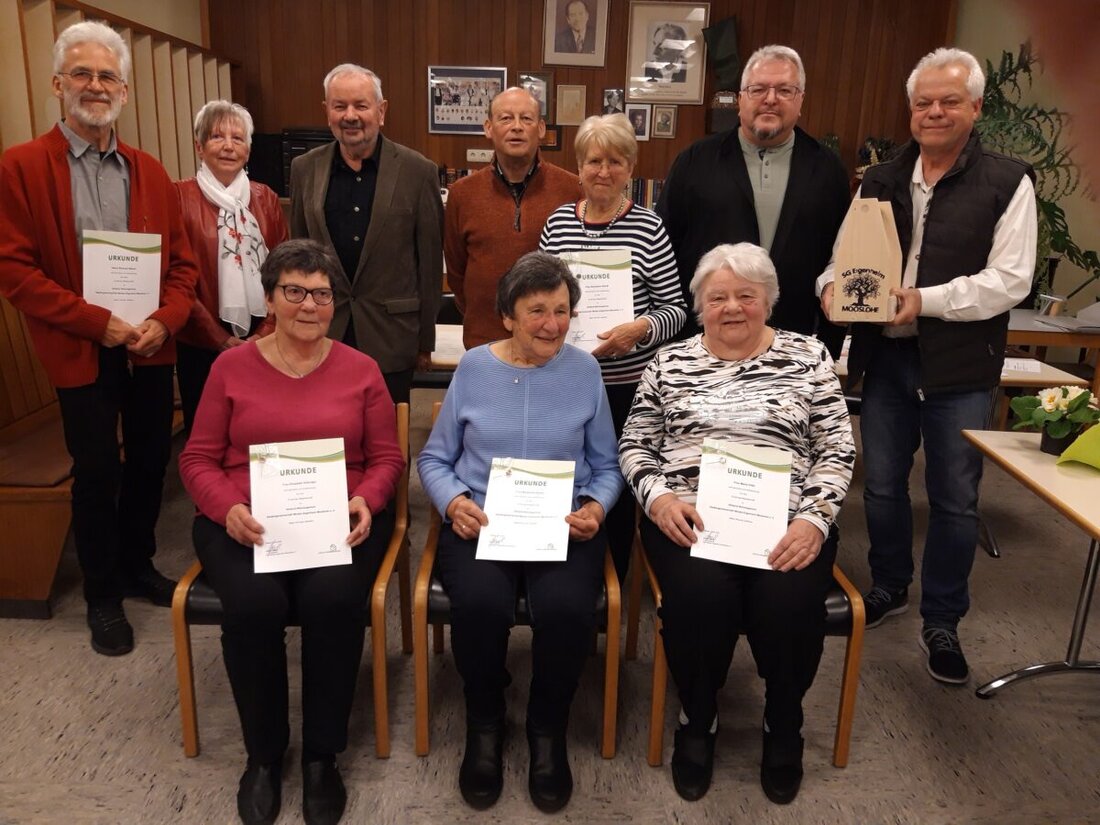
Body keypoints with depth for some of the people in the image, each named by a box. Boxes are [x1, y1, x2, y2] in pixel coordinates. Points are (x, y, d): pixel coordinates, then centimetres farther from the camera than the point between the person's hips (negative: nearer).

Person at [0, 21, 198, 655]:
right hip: (81, 352, -4)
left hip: (152, 347, 4)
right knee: (97, 474, 5)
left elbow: (182, 262, 6)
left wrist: (165, 321, -11)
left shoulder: (150, 172, 8)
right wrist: (97, 322, -17)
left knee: (152, 460, 13)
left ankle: (138, 566, 36)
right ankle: (103, 596, 24)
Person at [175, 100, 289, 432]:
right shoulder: (181, 196, -4)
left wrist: (267, 332, -5)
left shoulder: (265, 198, 7)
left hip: (262, 342, 3)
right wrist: (220, 339, -10)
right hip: (201, 345, -2)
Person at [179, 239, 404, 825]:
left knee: (332, 599, -30)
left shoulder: (360, 369, 7)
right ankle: (263, 754, -1)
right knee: (253, 603, -29)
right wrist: (228, 510, -13)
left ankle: (322, 756, -6)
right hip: (245, 522, 1)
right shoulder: (231, 367, 7)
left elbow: (387, 457, 7)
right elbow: (198, 459, 7)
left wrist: (366, 501, -14)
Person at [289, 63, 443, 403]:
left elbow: (430, 260, -2)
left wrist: (426, 341, 0)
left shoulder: (417, 171, -4)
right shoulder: (304, 169, 5)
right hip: (322, 334, 2)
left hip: (390, 337, -2)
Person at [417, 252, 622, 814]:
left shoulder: (584, 370, 7)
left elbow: (606, 466, 12)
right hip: (479, 522, 0)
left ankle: (548, 731, 2)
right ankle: (484, 725, 1)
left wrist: (596, 508, -8)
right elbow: (433, 458, 11)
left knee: (566, 609, -30)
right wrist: (454, 502, -9)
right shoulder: (474, 367, 7)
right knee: (480, 604, -31)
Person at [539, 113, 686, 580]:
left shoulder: (649, 228, -4)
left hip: (625, 382, -3)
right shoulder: (558, 220, 6)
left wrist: (642, 329, -21)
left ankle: (612, 586, 29)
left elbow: (675, 307, -2)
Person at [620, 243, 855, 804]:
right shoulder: (670, 362, 11)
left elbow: (837, 450, 5)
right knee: (702, 596, -30)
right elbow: (634, 445, 10)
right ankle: (697, 719, 2)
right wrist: (658, 497, -9)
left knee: (788, 603, -28)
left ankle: (784, 725, 6)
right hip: (688, 516, 0)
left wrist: (814, 519, -11)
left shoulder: (807, 356, 9)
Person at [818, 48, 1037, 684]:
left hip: (961, 367, -3)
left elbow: (1011, 279, -11)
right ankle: (889, 588, 37)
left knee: (955, 500, 7)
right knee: (882, 486, 14)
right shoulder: (881, 180, 9)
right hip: (886, 357, 4)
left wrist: (927, 300, -21)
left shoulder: (1008, 182, -5)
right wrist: (834, 284, -12)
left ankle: (943, 620, 24)